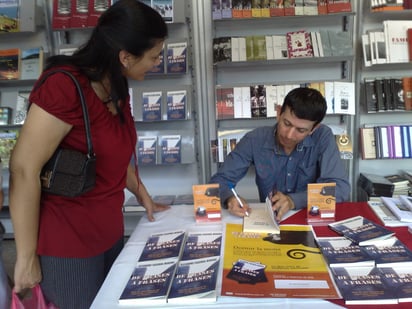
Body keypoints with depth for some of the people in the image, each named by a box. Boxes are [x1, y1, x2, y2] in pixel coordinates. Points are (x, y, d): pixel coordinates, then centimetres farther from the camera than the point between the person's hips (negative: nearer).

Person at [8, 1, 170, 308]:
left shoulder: (116, 88, 3)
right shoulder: (65, 86, -23)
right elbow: (23, 170, -22)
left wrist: (143, 196, 13)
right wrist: (27, 257, -16)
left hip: (109, 233, 8)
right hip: (67, 245, -7)